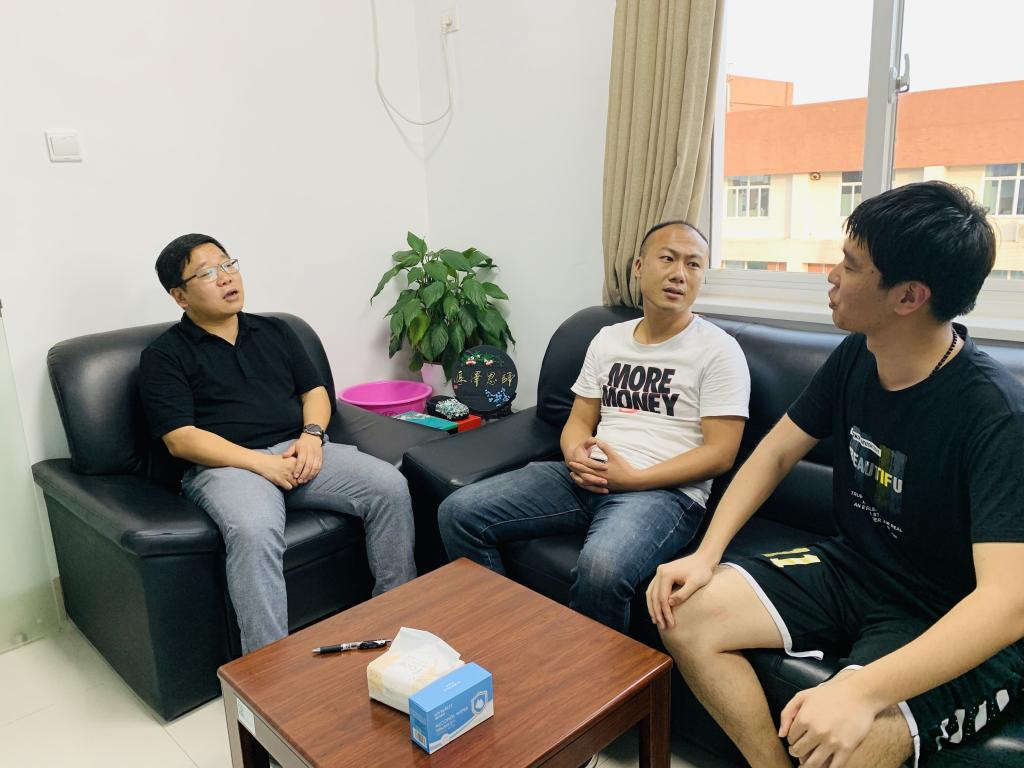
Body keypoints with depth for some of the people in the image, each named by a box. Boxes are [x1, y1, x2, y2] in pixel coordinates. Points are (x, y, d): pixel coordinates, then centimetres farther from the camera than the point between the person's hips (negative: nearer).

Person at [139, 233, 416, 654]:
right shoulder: (164, 355, 4)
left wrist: (312, 435, -5)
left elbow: (315, 390, 18)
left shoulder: (274, 331, 20)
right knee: (254, 531, -38)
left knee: (390, 485, -18)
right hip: (226, 464, -4)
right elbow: (181, 438, -6)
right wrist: (260, 463, -17)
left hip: (299, 451, 5)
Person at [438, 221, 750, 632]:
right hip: (587, 477, 6)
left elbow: (720, 453, -7)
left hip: (664, 490, -5)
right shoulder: (608, 339, 16)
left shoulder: (719, 349, -1)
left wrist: (634, 478, -15)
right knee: (459, 512, -9)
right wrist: (575, 455, -7)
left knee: (601, 567, -38)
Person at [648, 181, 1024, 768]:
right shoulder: (855, 358, -4)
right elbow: (777, 452, 4)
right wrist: (707, 554, -9)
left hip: (955, 627, -6)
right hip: (852, 568, 6)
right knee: (685, 612, -11)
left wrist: (863, 690, -44)